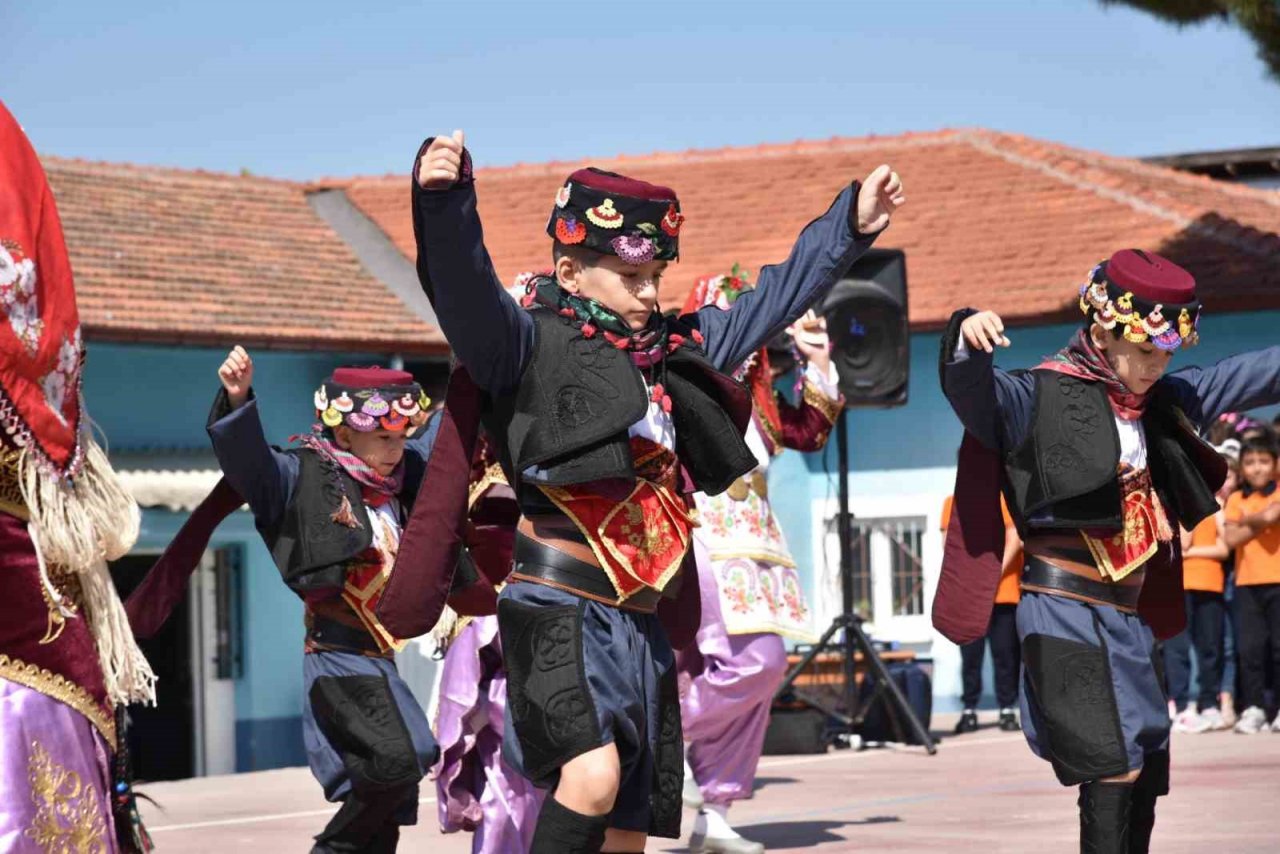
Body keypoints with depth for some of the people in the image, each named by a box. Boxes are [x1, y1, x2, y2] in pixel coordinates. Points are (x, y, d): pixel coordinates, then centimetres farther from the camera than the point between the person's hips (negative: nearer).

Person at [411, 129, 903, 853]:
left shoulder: (674, 350, 18)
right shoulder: (531, 344, -3)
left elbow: (771, 302, 28)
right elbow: (465, 283, -22)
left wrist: (850, 225, 25)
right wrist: (447, 197, -40)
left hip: (643, 621, 7)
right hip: (559, 605, -7)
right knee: (594, 775, -30)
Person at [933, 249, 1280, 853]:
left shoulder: (1161, 403, 13)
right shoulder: (1037, 400, -9)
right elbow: (971, 390, -25)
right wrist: (968, 340, -45)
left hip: (1129, 614, 9)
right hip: (1065, 609, -8)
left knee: (1147, 775, 13)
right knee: (1113, 769, -18)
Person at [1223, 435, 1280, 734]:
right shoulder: (1236, 500, 11)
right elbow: (1232, 539, -2)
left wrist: (1247, 520, -5)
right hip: (1247, 583, 3)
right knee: (1250, 647, -1)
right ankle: (1253, 708, 3)